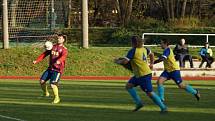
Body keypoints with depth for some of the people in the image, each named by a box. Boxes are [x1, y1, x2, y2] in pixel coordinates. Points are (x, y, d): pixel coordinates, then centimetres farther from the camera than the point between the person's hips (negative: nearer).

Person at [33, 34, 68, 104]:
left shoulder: (64, 49, -4)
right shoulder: (53, 47, 13)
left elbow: (63, 56, -26)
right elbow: (44, 54, 13)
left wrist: (59, 61, -48)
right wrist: (36, 61, 2)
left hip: (58, 69, -6)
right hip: (50, 68, 6)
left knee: (53, 84, -16)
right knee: (42, 81, 0)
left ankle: (57, 98, 4)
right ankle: (45, 93, 27)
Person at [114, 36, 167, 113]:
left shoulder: (133, 51, -15)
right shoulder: (144, 49, 9)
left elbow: (125, 61, -18)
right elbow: (151, 54, 28)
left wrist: (117, 61, 1)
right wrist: (151, 63, 35)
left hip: (144, 75, -9)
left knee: (149, 93, -6)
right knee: (128, 86, 13)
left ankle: (163, 107, -2)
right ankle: (138, 103, 11)